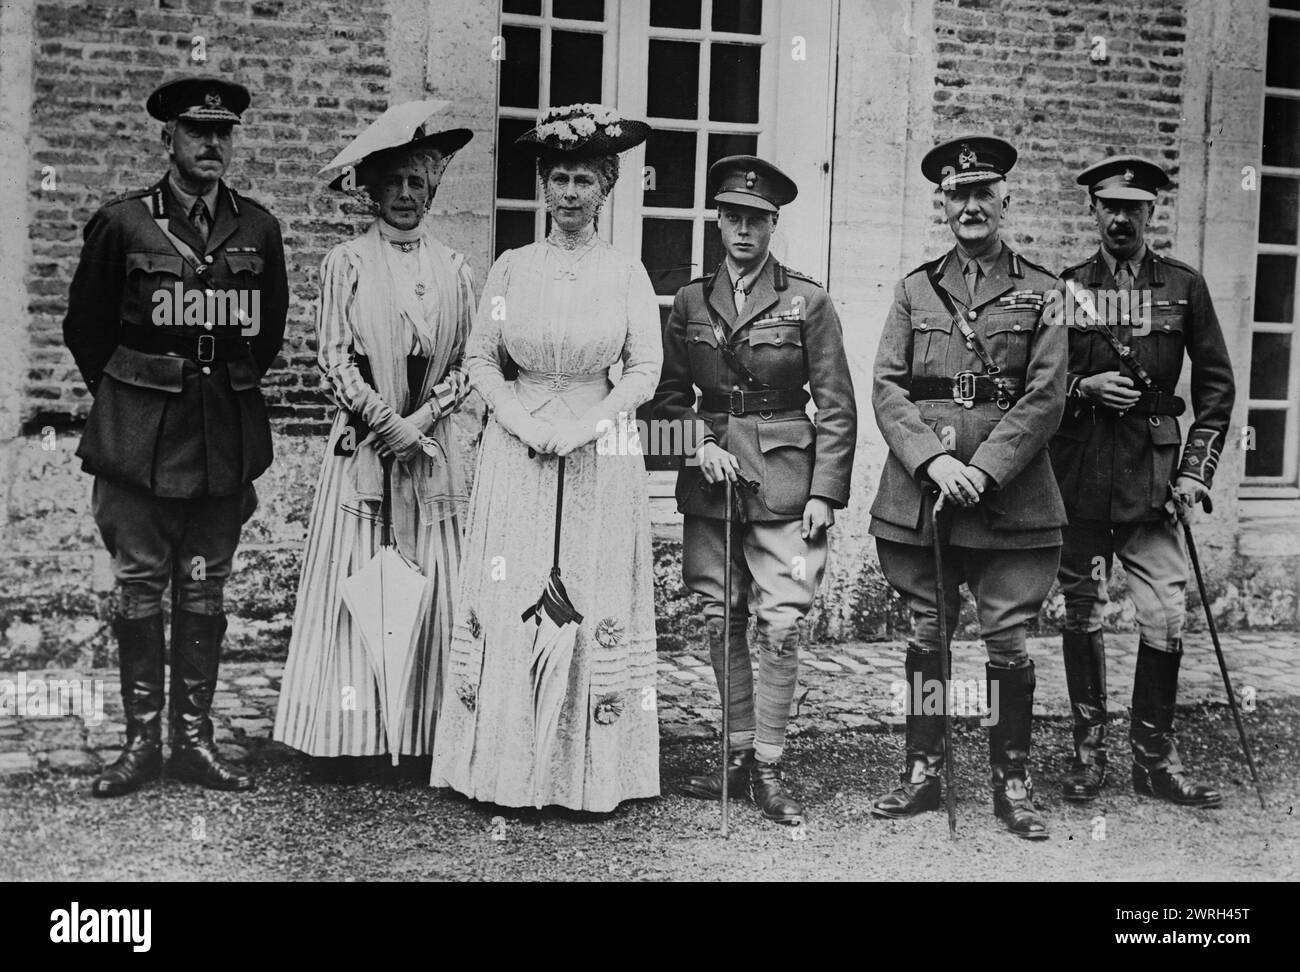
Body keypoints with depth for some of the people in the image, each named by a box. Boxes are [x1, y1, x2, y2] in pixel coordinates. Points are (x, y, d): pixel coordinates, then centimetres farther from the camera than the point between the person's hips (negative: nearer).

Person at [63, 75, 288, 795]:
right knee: (140, 585, 2)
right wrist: (129, 399, 11)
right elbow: (85, 327, 7)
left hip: (227, 437, 2)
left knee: (204, 589, 7)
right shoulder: (123, 223, -2)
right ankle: (142, 740, 12)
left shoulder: (258, 229, 5)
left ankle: (195, 740, 15)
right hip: (141, 437, -2)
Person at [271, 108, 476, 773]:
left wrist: (420, 420, -7)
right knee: (353, 583, -2)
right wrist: (386, 420, -11)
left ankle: (425, 734, 10)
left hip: (431, 446, 3)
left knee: (432, 586, 2)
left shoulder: (454, 270, 11)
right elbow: (334, 358, -3)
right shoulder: (345, 263, 2)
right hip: (361, 444, -3)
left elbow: (464, 366, 7)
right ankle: (343, 736, 5)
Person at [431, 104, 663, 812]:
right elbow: (479, 358, 5)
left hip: (601, 454, -1)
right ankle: (508, 769, 11)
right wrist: (522, 419, -10)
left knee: (596, 603, 2)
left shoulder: (626, 274, 2)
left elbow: (645, 370, 0)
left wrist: (582, 425, -12)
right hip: (516, 451, 1)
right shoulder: (511, 267, 5)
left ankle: (591, 773, 11)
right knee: (509, 602, 1)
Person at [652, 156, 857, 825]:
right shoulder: (690, 302, 9)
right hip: (710, 481, 3)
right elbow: (668, 396, 13)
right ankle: (738, 753, 20)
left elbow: (837, 408, -1)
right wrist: (699, 444, -6)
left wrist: (825, 493, -7)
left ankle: (767, 766, 4)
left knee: (781, 626, -6)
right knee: (721, 623, 8)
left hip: (784, 481, -3)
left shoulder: (808, 302, 0)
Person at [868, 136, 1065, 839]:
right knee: (927, 636, 9)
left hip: (1011, 496, -2)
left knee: (1008, 641, 1)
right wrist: (933, 461, -12)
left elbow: (1045, 397, -3)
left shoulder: (1040, 293, 6)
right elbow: (887, 388, 3)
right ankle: (922, 774, 20)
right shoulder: (915, 290, 10)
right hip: (918, 492, 2)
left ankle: (1012, 785, 14)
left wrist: (983, 471, -14)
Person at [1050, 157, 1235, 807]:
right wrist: (1082, 386, -11)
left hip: (1152, 476, 0)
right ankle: (1088, 750, 18)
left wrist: (1196, 470, 0)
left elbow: (1215, 385, 8)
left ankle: (1154, 757, 10)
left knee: (1164, 618, -3)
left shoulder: (1184, 286, 7)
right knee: (1081, 614, 6)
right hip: (1078, 476, 0)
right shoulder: (1063, 287, 5)